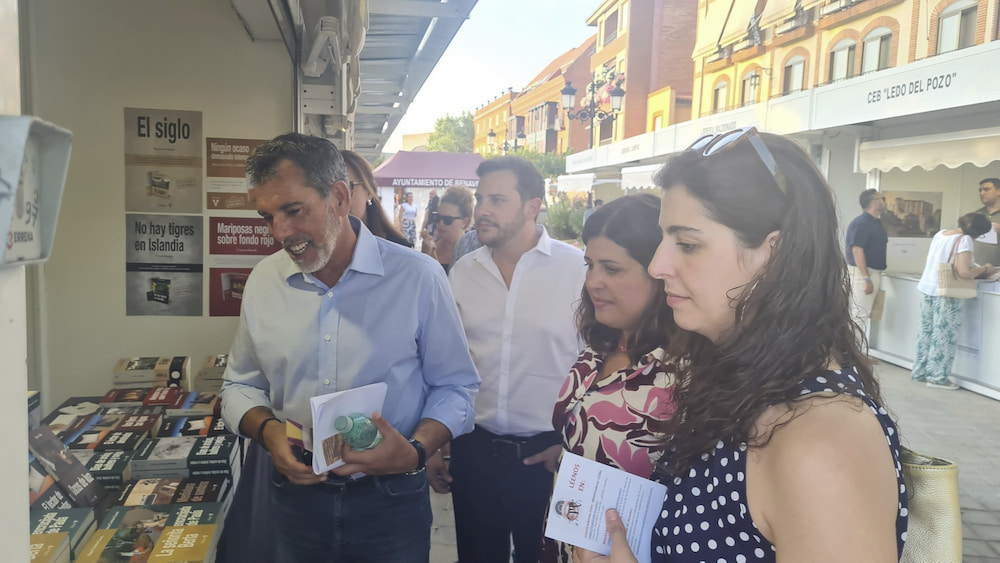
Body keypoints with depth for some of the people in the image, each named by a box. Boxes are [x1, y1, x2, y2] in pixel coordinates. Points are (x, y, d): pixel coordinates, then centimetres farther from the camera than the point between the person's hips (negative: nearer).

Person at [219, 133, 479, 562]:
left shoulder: (418, 277, -11)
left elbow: (455, 386, -5)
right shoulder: (263, 281, -1)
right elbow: (240, 386, 10)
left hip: (391, 501, -2)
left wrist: (415, 452, -21)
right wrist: (268, 430, -10)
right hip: (297, 499, 3)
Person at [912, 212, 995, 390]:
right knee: (944, 335, 1)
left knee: (926, 332, 14)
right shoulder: (964, 240, -14)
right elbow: (964, 272, -22)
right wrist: (983, 269, -4)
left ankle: (920, 372, 21)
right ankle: (938, 377, 5)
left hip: (927, 289, 8)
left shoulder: (940, 234, 10)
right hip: (946, 294, -8)